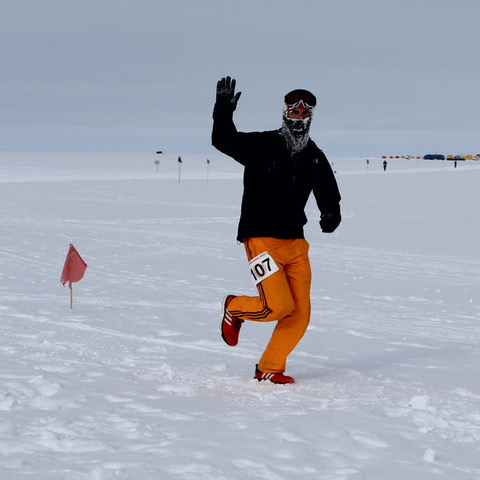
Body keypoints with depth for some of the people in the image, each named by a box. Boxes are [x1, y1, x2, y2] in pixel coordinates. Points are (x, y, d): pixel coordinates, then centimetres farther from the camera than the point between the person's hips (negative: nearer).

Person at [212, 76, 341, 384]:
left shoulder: (315, 158, 11)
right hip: (261, 239, -6)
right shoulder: (262, 146, -4)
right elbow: (224, 141, -13)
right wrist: (224, 109, -26)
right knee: (278, 306, -16)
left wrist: (331, 213, -3)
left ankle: (269, 368, 16)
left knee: (300, 313, 0)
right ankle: (234, 307, 16)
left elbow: (328, 194, 18)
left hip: (296, 243, 6)